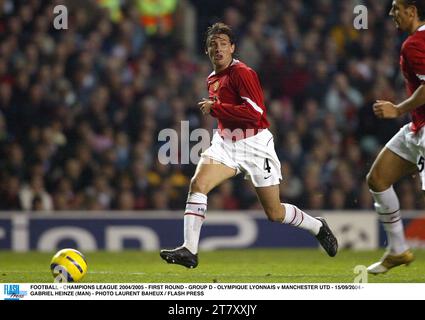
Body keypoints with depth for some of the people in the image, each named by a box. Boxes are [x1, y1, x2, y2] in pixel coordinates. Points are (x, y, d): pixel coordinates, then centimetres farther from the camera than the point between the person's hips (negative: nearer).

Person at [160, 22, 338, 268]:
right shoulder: (213, 79, 13)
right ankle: (189, 251, -22)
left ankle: (318, 227, 31)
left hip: (254, 145, -7)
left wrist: (215, 108, -20)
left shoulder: (242, 73, -13)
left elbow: (255, 112, -24)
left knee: (275, 213, 2)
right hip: (225, 144, 7)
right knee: (198, 184, -20)